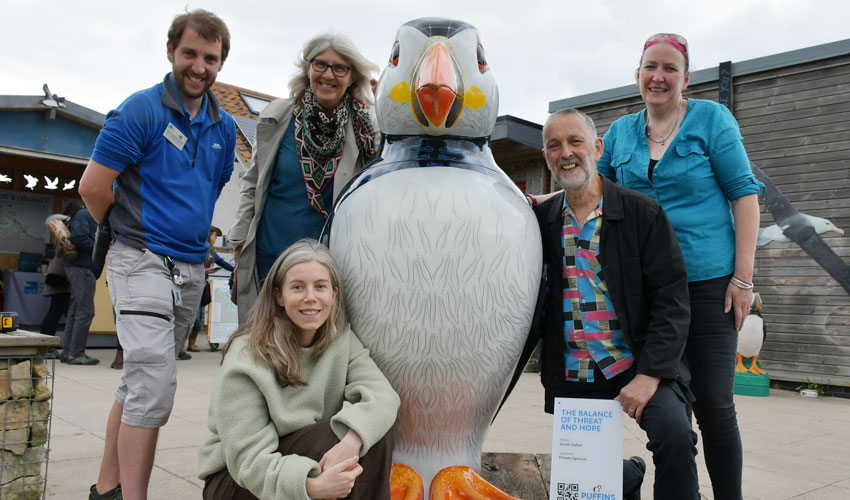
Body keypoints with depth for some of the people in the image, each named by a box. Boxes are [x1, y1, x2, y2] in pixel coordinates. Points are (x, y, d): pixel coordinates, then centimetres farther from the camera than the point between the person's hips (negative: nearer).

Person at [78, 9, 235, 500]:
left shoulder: (224, 127, 12)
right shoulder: (141, 110, -8)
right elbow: (93, 187, -9)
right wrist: (130, 230, 5)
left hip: (192, 269, 7)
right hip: (142, 262, -6)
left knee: (142, 381, 13)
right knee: (155, 384, -13)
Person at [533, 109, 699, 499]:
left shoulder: (642, 213, -5)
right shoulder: (540, 219, 3)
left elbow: (671, 300, -9)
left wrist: (649, 375, -18)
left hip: (636, 365, -3)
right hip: (571, 377, 3)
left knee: (674, 432, -29)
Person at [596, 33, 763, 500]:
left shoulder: (711, 118, -1)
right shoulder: (620, 132, 10)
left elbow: (744, 193, -4)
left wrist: (743, 277, -10)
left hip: (708, 282, -3)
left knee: (713, 403, -1)